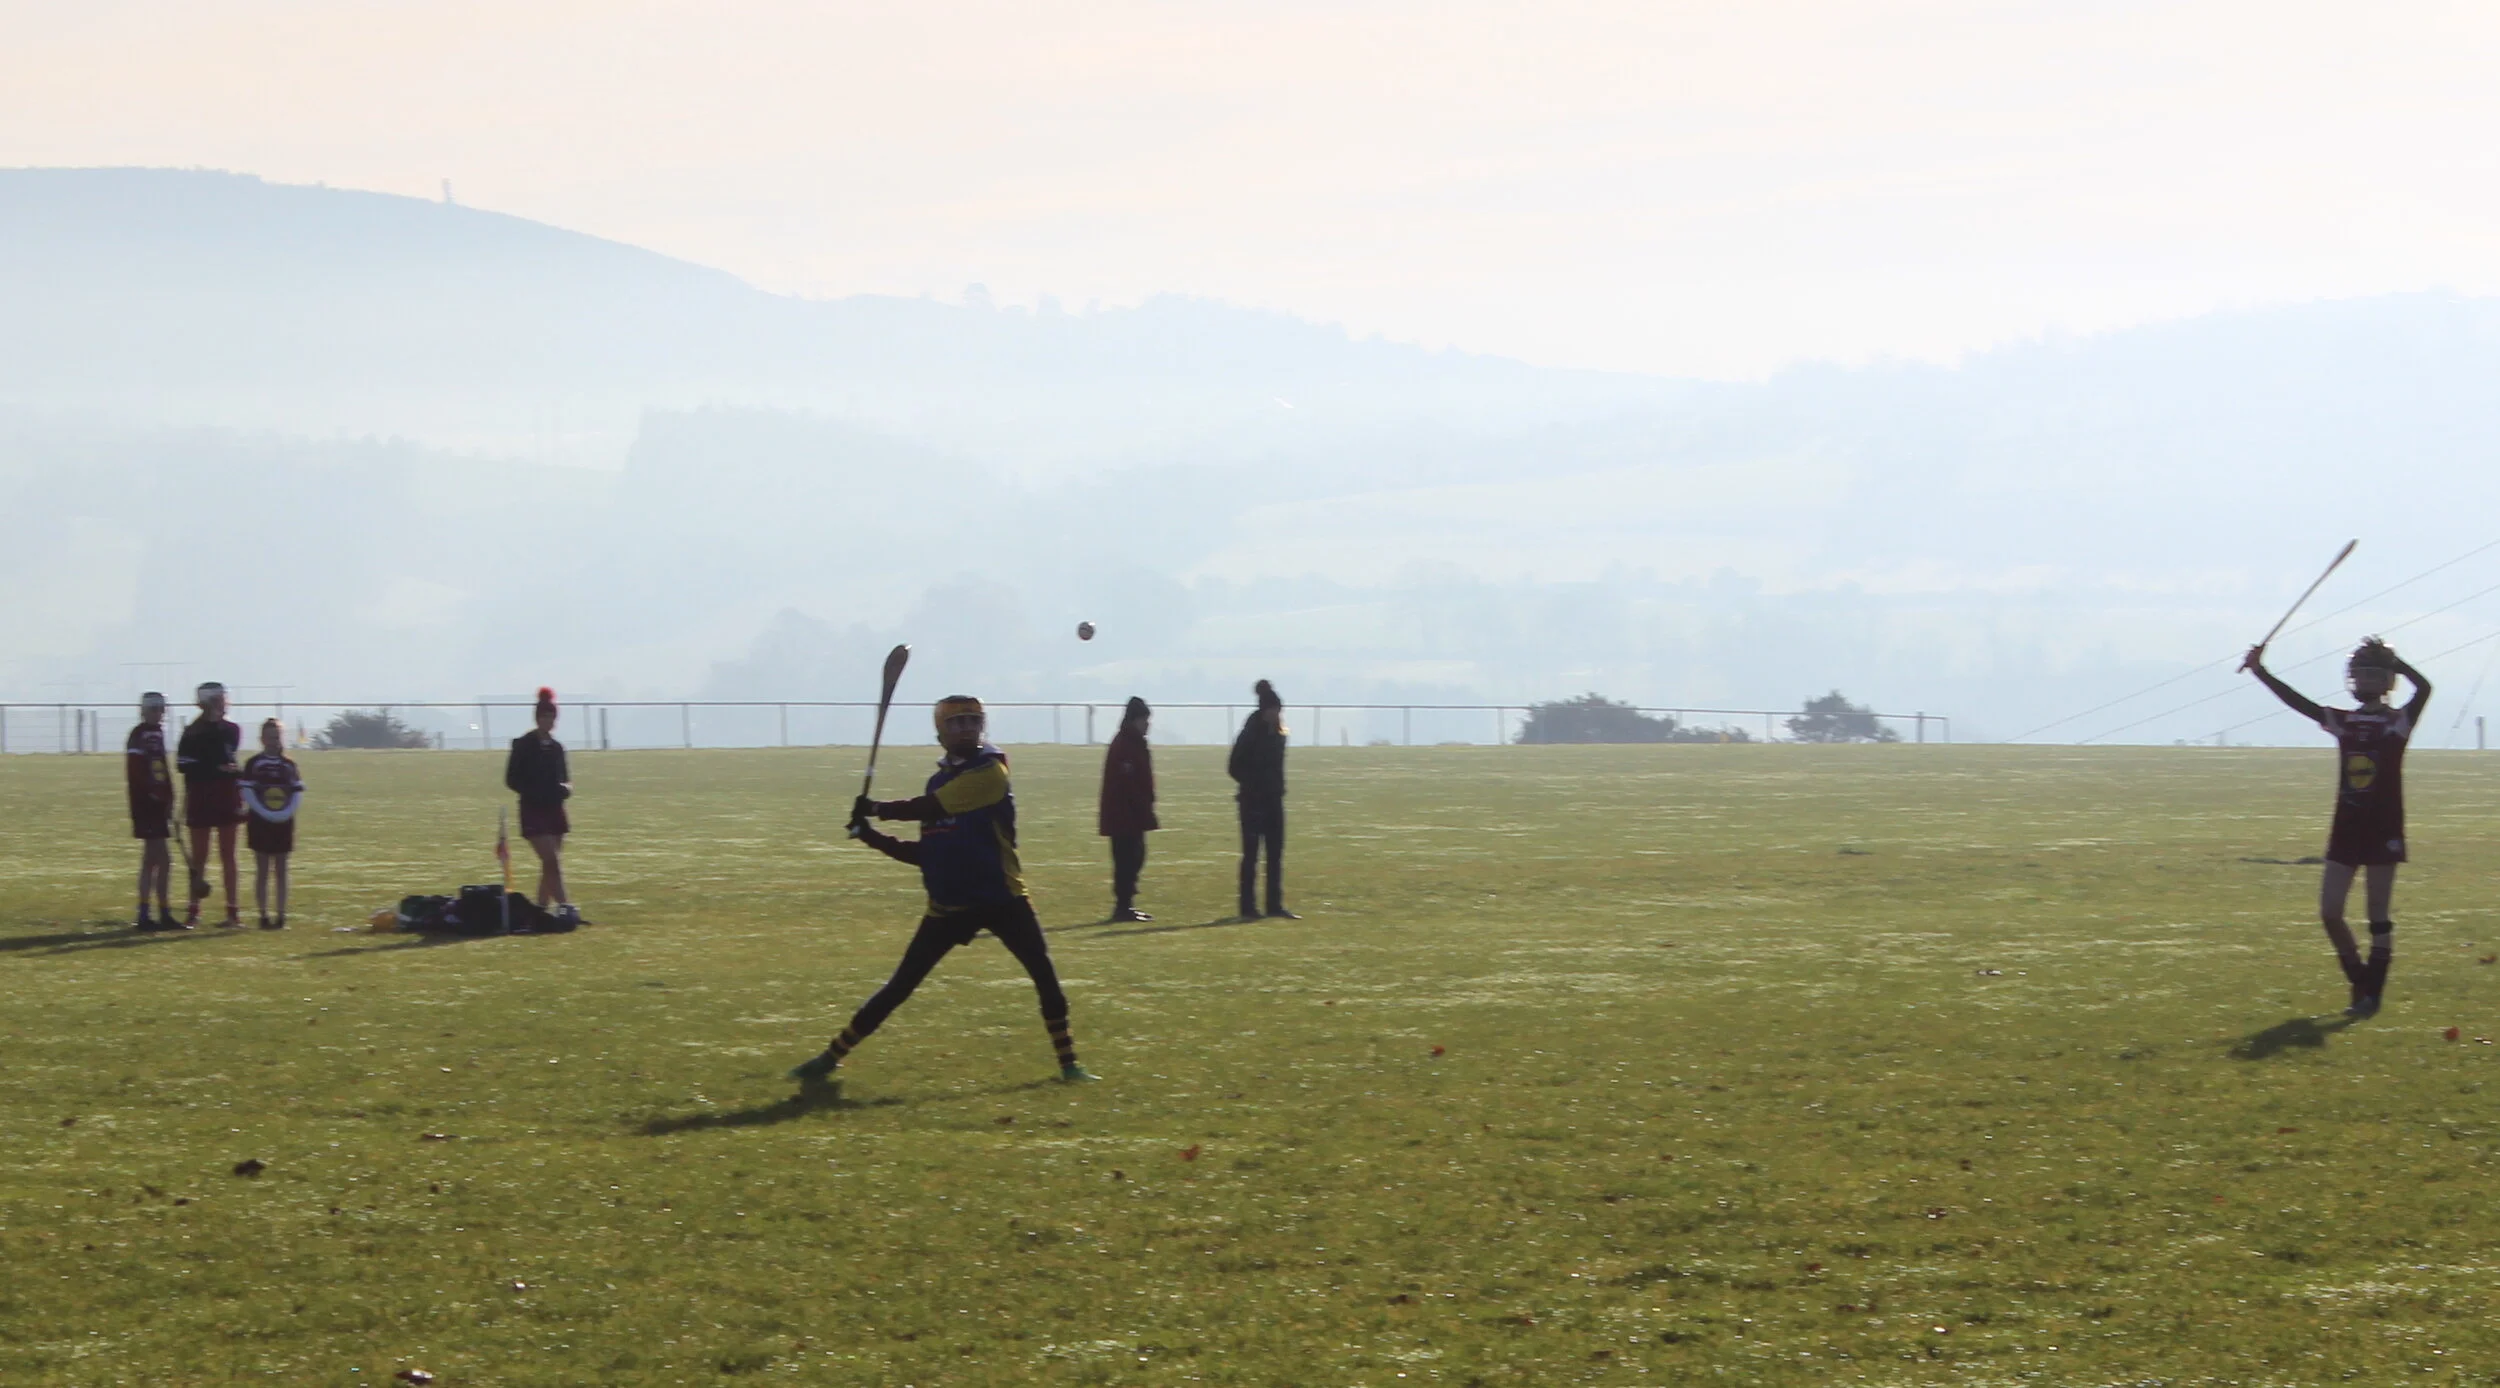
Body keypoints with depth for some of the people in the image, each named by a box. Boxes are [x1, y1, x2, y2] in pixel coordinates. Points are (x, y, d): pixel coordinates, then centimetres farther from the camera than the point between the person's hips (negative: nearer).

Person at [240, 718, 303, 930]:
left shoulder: (289, 764, 7)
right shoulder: (254, 763, -2)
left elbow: (297, 793, 5)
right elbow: (247, 793, -7)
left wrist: (285, 813, -11)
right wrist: (266, 813, -15)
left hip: (284, 823, 3)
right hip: (260, 823, -3)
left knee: (281, 871, 4)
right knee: (262, 871, 0)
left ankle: (281, 915, 6)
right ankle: (264, 916, 3)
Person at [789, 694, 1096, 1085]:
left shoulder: (989, 771, -9)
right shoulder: (940, 781, 12)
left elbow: (930, 807, -19)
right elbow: (926, 854, 13)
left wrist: (875, 809, -9)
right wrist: (875, 838, 1)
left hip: (1001, 898, -5)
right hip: (949, 904, 5)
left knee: (1045, 976, -11)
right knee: (899, 987, 2)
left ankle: (1068, 1063, 3)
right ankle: (830, 1057, 5)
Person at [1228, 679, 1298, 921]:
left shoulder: (1278, 735, 9)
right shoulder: (1250, 735, -11)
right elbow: (1235, 767, -12)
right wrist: (1252, 785, -18)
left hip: (1273, 800, 7)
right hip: (1253, 801, -7)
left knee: (1275, 855, 7)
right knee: (1251, 854, -3)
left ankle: (1275, 906, 11)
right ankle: (1248, 908, 1)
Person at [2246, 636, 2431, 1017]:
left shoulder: (2398, 721, -3)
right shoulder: (2341, 721, 10)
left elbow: (2423, 688, -20)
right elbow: (2297, 702, 4)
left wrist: (2392, 660, -25)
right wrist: (2260, 672, -3)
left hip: (2383, 831, -5)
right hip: (2345, 829, 5)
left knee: (2379, 917, 0)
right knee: (2329, 913, 2)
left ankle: (2372, 993, 6)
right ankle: (2360, 982, 18)